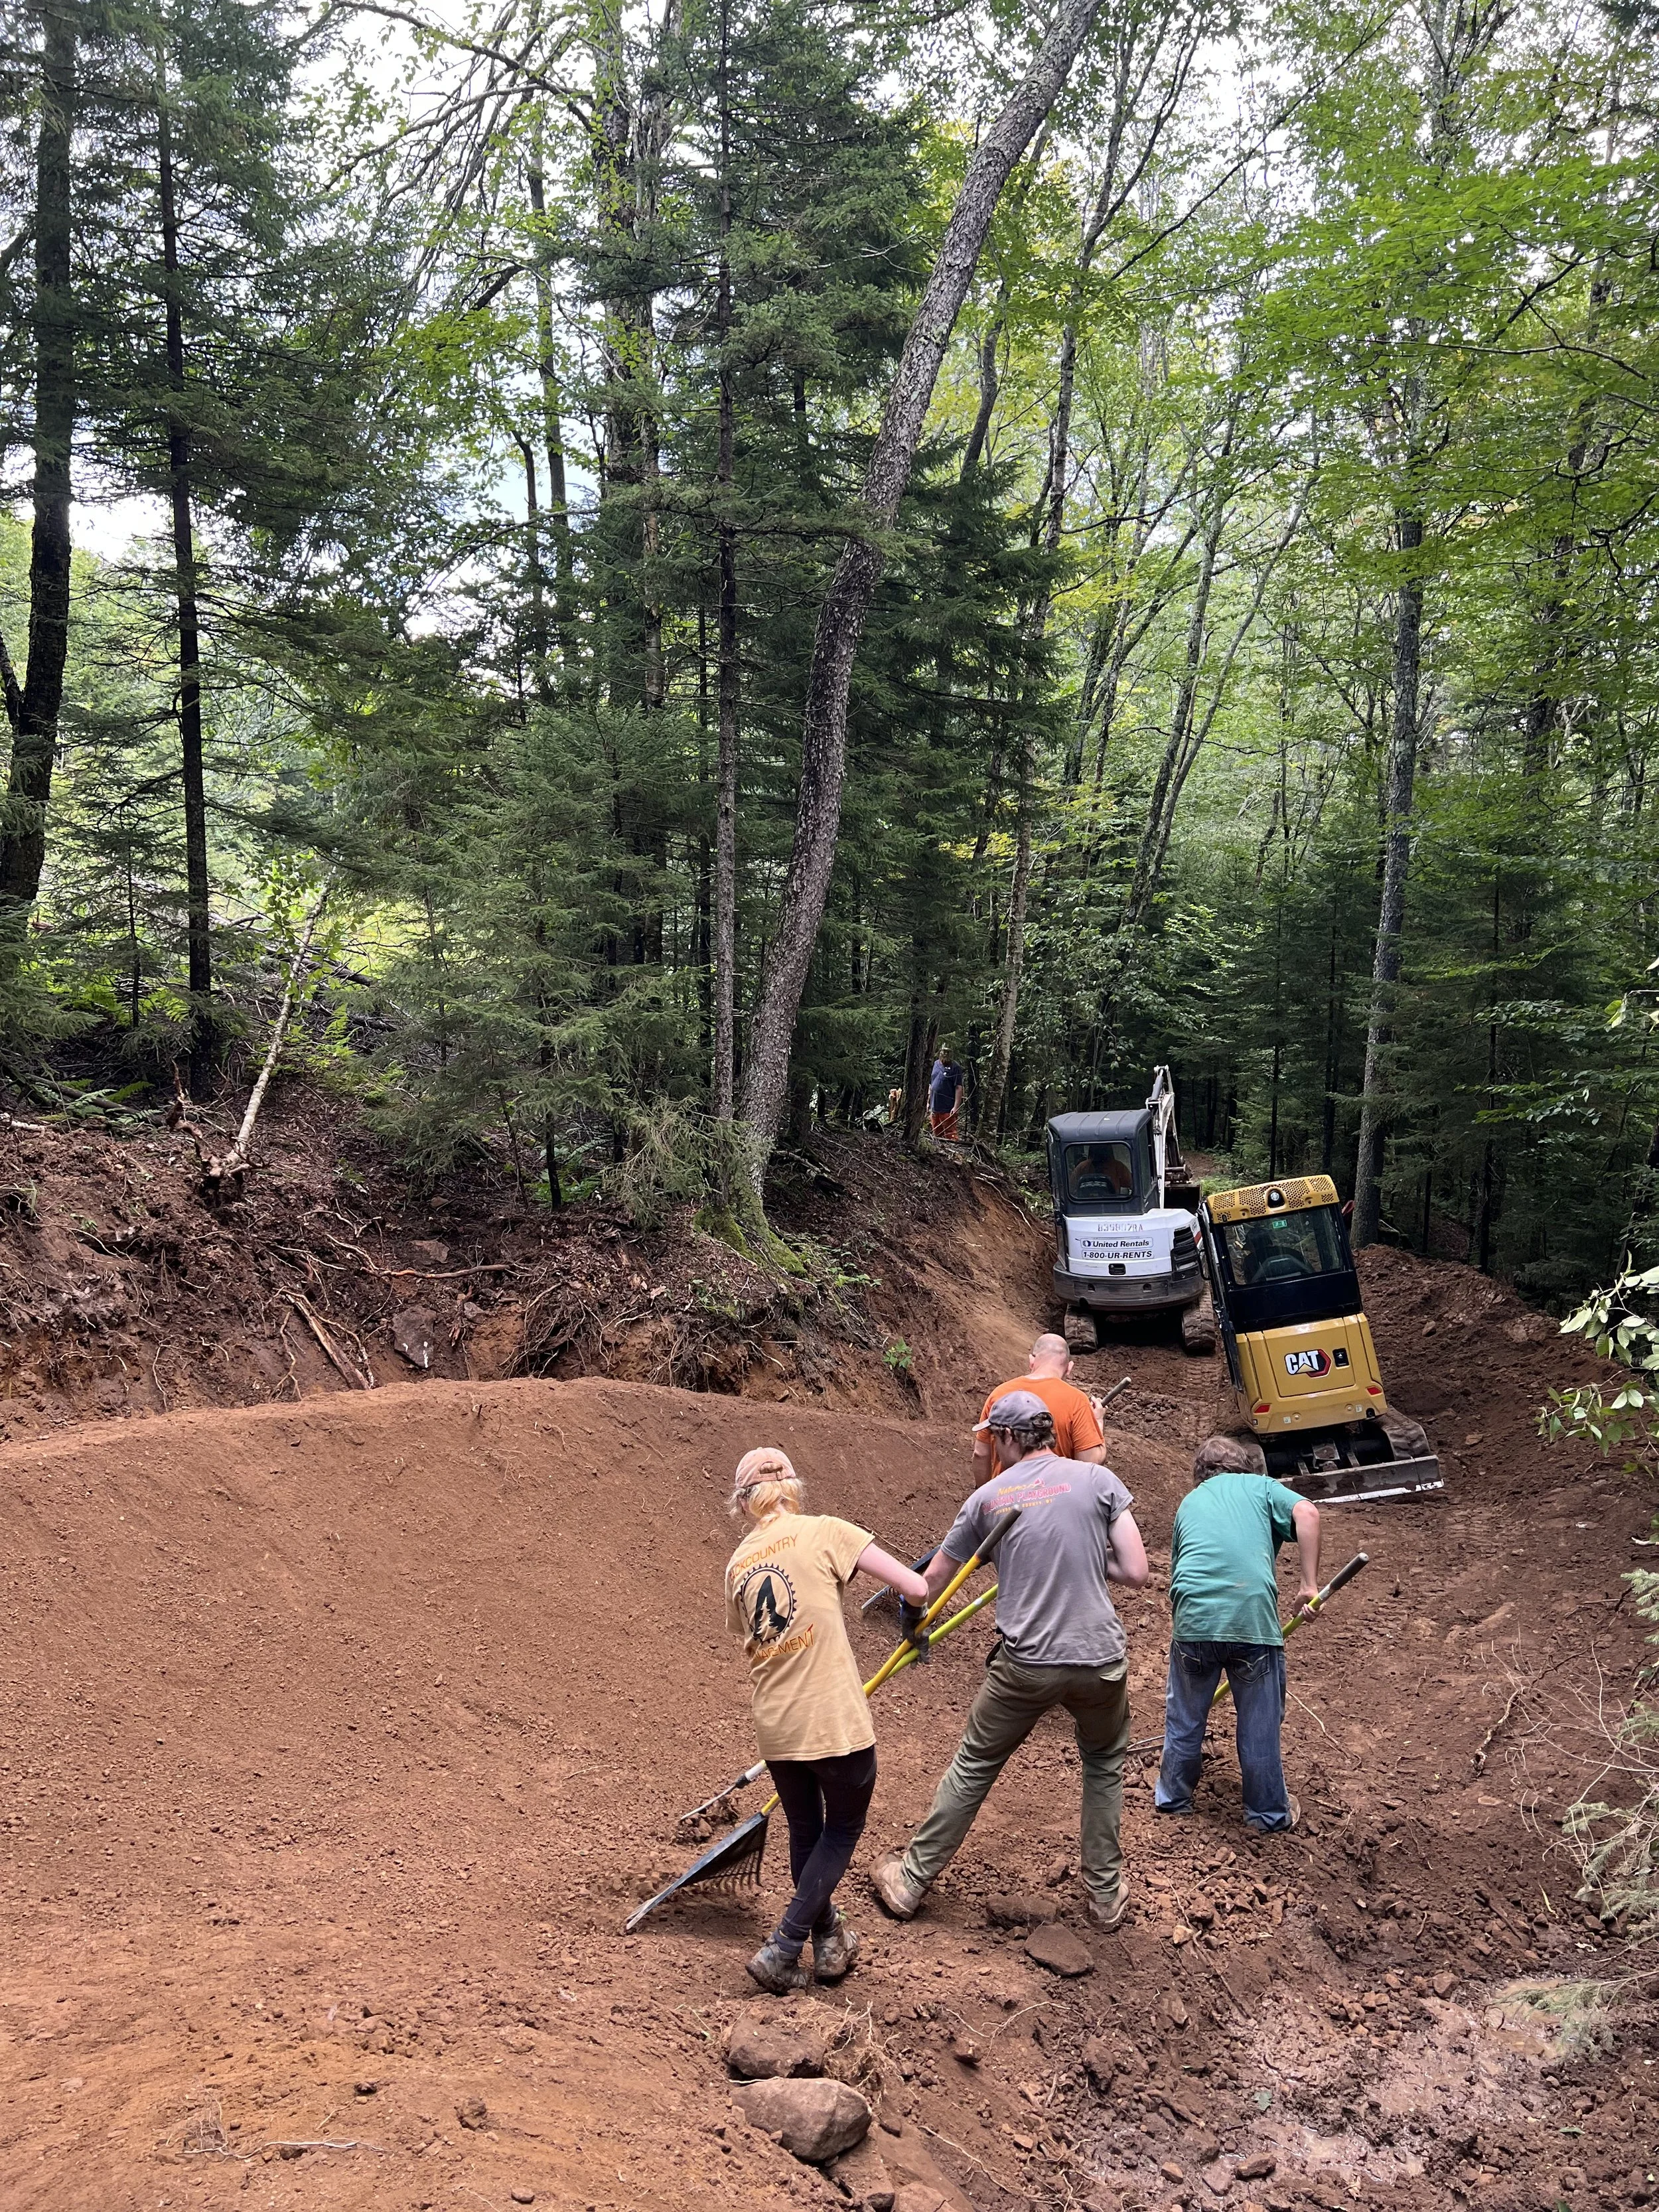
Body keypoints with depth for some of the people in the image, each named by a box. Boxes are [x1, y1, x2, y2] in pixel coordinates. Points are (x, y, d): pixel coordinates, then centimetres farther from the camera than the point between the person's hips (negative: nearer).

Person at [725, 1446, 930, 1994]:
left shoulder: (738, 1564, 8)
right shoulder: (825, 1532, -7)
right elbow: (915, 1589, -10)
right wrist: (916, 1589, 13)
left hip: (774, 1727, 5)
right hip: (835, 1720, -5)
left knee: (805, 1832, 24)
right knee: (843, 1829, 16)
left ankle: (829, 1943, 39)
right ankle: (782, 1950, 11)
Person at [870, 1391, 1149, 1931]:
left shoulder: (988, 1497, 3)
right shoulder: (1097, 1480, -2)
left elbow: (933, 1581, 13)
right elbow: (1137, 1574, -5)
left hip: (1024, 1665, 0)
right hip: (1101, 1662, 0)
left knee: (972, 1767, 18)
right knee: (1105, 1764, 27)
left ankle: (912, 1880, 29)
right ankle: (1105, 1895, 32)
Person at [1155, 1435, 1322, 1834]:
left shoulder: (1188, 1503, 25)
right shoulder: (1259, 1486, 17)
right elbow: (1307, 1512, -4)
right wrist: (1309, 1583, -4)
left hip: (1194, 1620, 2)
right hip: (1254, 1617, -2)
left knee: (1184, 1717, 22)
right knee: (1259, 1723, 15)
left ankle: (1173, 1798, 38)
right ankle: (1269, 1813, 29)